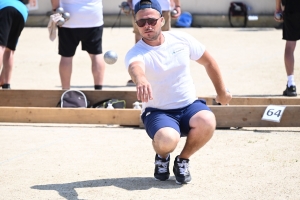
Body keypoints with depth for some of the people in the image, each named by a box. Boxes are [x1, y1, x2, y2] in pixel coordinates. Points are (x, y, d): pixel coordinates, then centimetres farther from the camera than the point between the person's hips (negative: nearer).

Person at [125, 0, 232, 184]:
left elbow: (208, 62, 13)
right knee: (167, 140, -36)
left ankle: (183, 160, -2)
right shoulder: (135, 53, -14)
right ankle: (162, 157, 5)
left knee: (207, 121, -32)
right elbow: (135, 67, -40)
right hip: (158, 112, -3)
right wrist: (141, 80, -64)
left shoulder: (182, 39, -1)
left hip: (190, 106, 3)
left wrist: (222, 92, 18)